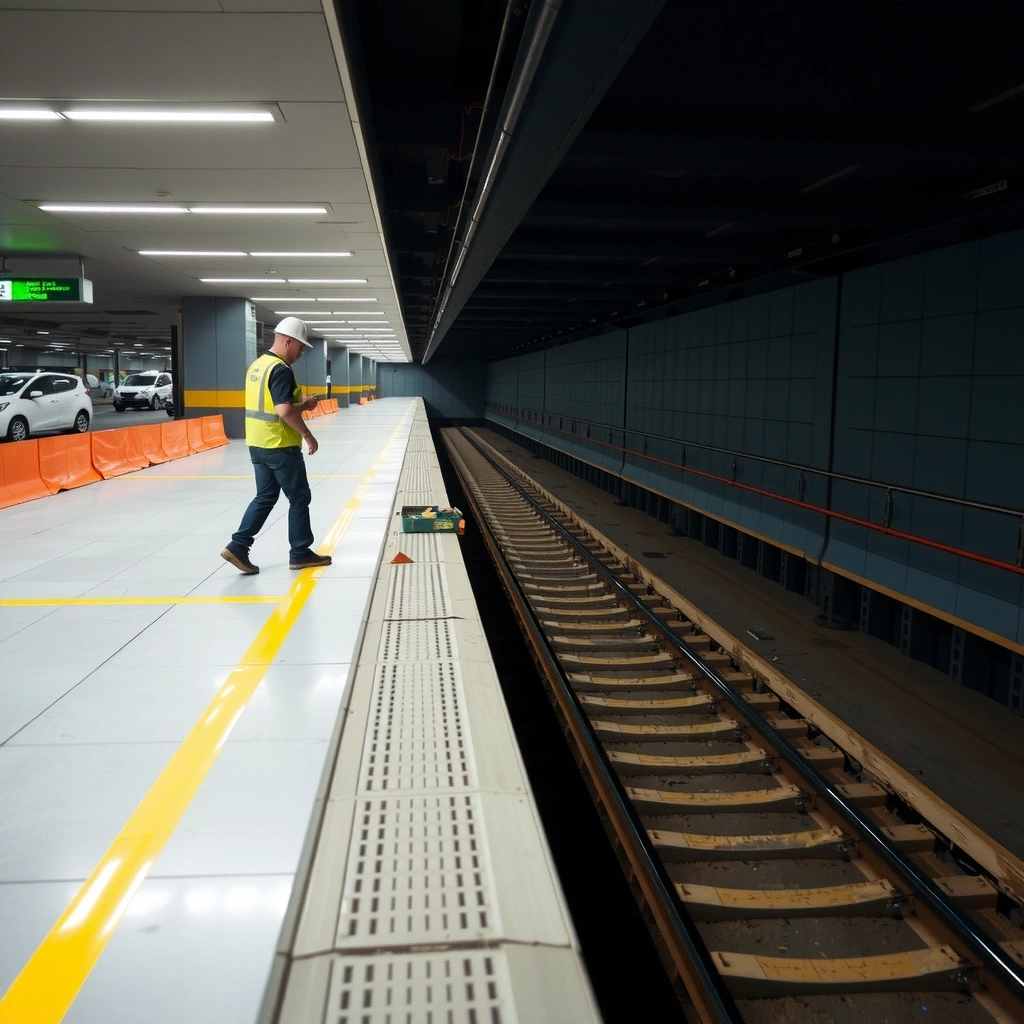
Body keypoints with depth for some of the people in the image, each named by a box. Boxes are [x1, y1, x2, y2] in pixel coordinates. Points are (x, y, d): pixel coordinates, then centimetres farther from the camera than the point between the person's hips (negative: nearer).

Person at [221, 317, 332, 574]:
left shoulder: (256, 366, 12)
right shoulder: (281, 370, -18)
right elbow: (285, 411, -26)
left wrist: (302, 404, 13)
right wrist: (307, 434, -16)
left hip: (257, 444, 9)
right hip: (280, 447, -9)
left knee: (265, 496, 15)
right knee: (299, 498, 4)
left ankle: (238, 546, 8)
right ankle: (300, 554, 12)